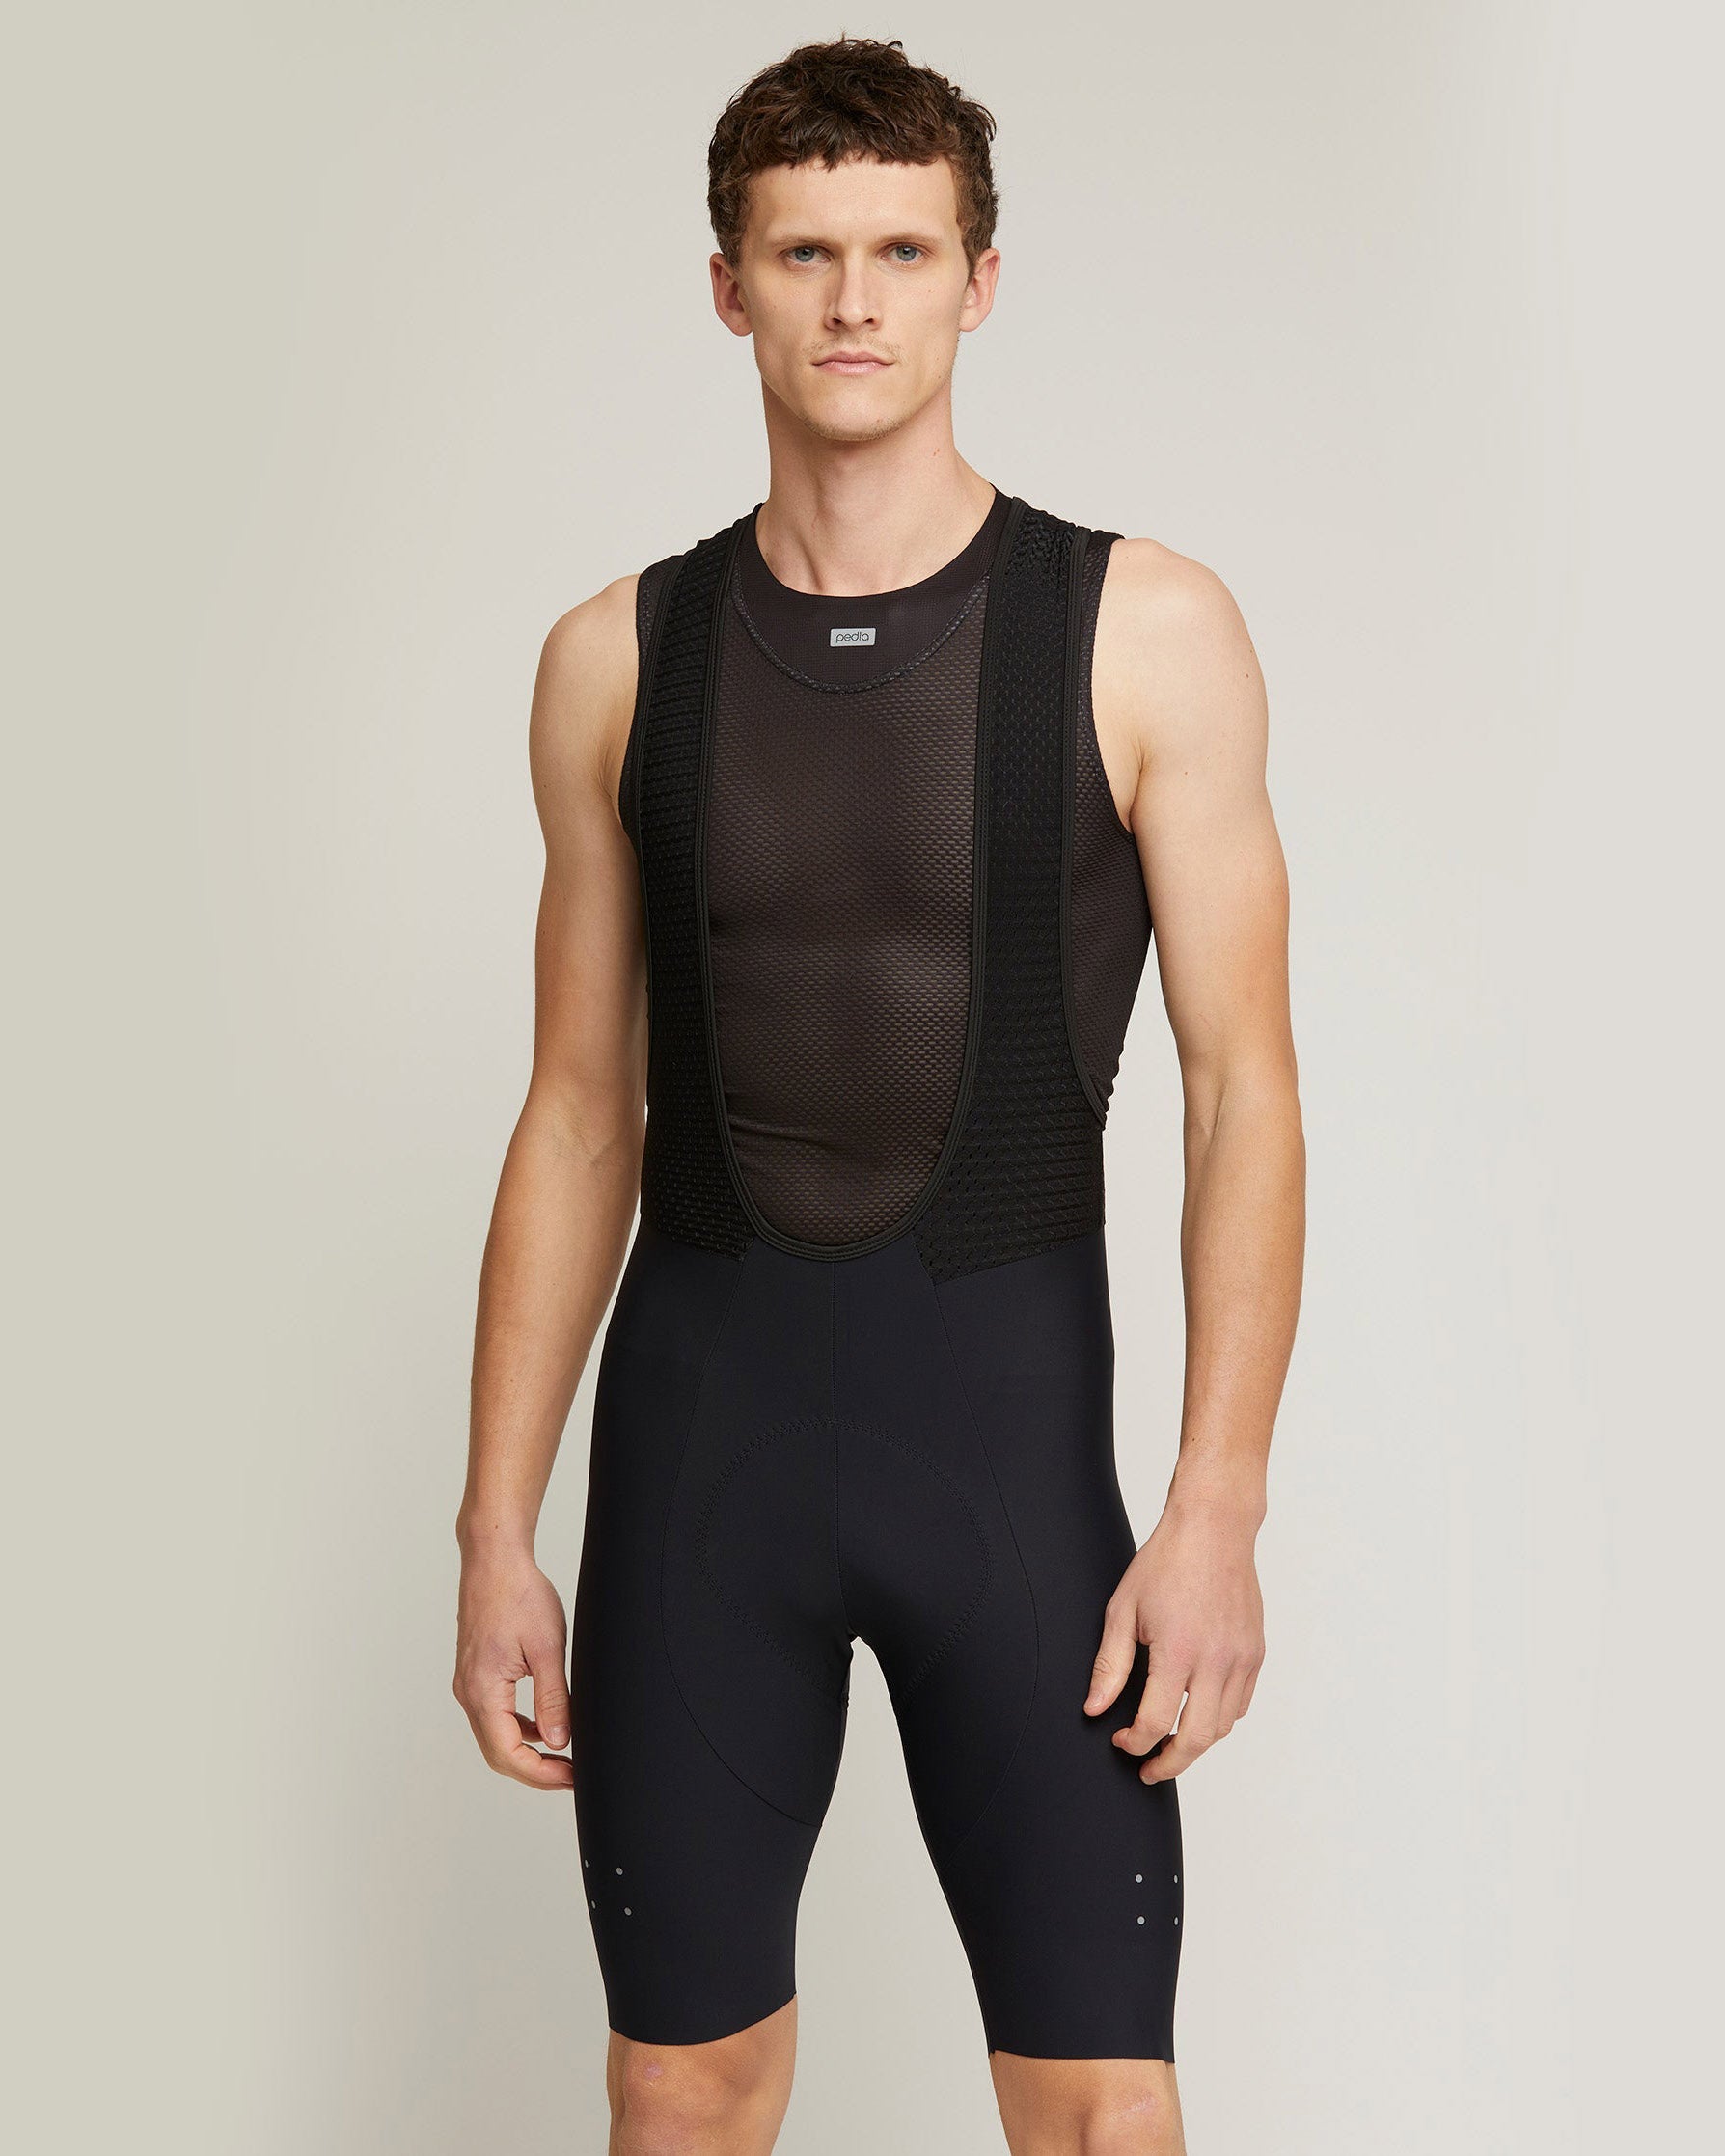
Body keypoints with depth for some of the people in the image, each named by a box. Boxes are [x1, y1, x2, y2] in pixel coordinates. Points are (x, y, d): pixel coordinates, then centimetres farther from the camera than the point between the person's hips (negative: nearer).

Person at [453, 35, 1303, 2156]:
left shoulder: (1143, 632, -2)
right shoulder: (624, 656, 5)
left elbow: (1242, 1088, -4)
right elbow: (581, 1114, 8)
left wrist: (1217, 1507, -13)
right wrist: (497, 1533, 5)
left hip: (1008, 1403, -2)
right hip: (701, 1399, 2)